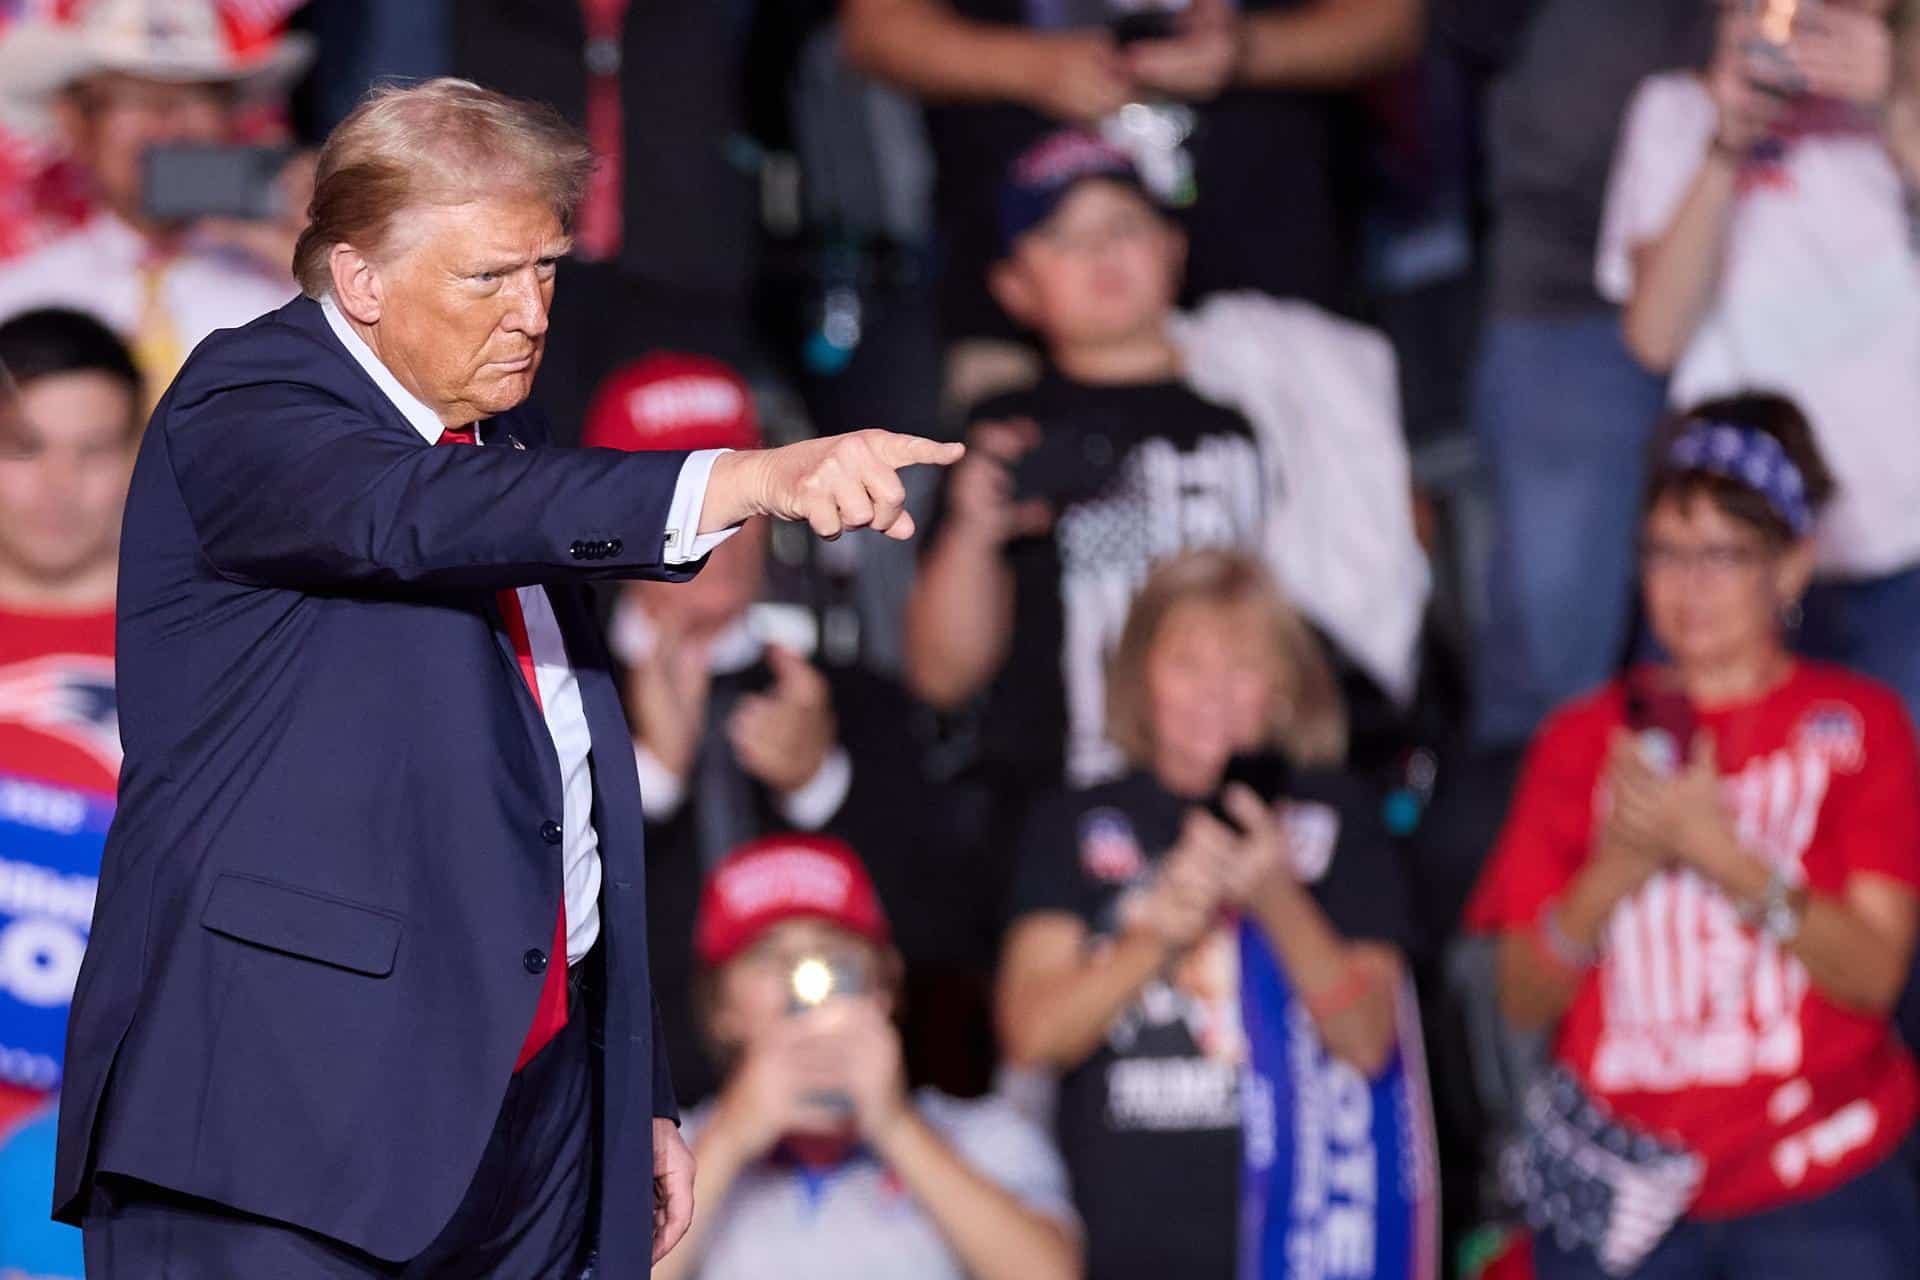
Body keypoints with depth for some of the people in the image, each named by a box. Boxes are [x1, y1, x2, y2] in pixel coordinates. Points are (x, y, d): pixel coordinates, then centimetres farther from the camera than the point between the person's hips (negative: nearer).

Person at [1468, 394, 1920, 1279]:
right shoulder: (1584, 739, 10)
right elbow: (1523, 998, 5)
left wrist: (1722, 853, -19)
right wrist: (1618, 870, -12)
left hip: (1814, 1186, -2)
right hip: (1613, 1189, 2)